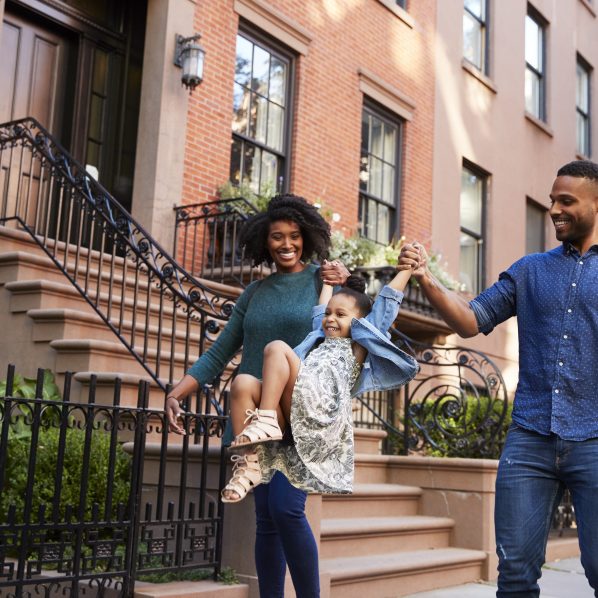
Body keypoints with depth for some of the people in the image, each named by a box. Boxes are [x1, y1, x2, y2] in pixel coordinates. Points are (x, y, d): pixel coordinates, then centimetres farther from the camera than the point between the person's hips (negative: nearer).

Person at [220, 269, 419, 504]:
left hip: (322, 414, -6)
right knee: (243, 383, -22)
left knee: (277, 348, -19)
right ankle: (251, 465, -27)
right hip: (295, 416, 6)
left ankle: (265, 421, -29)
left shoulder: (360, 343, 22)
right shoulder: (320, 338, 38)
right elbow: (322, 306, 52)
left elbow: (388, 300, 22)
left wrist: (407, 267, 27)